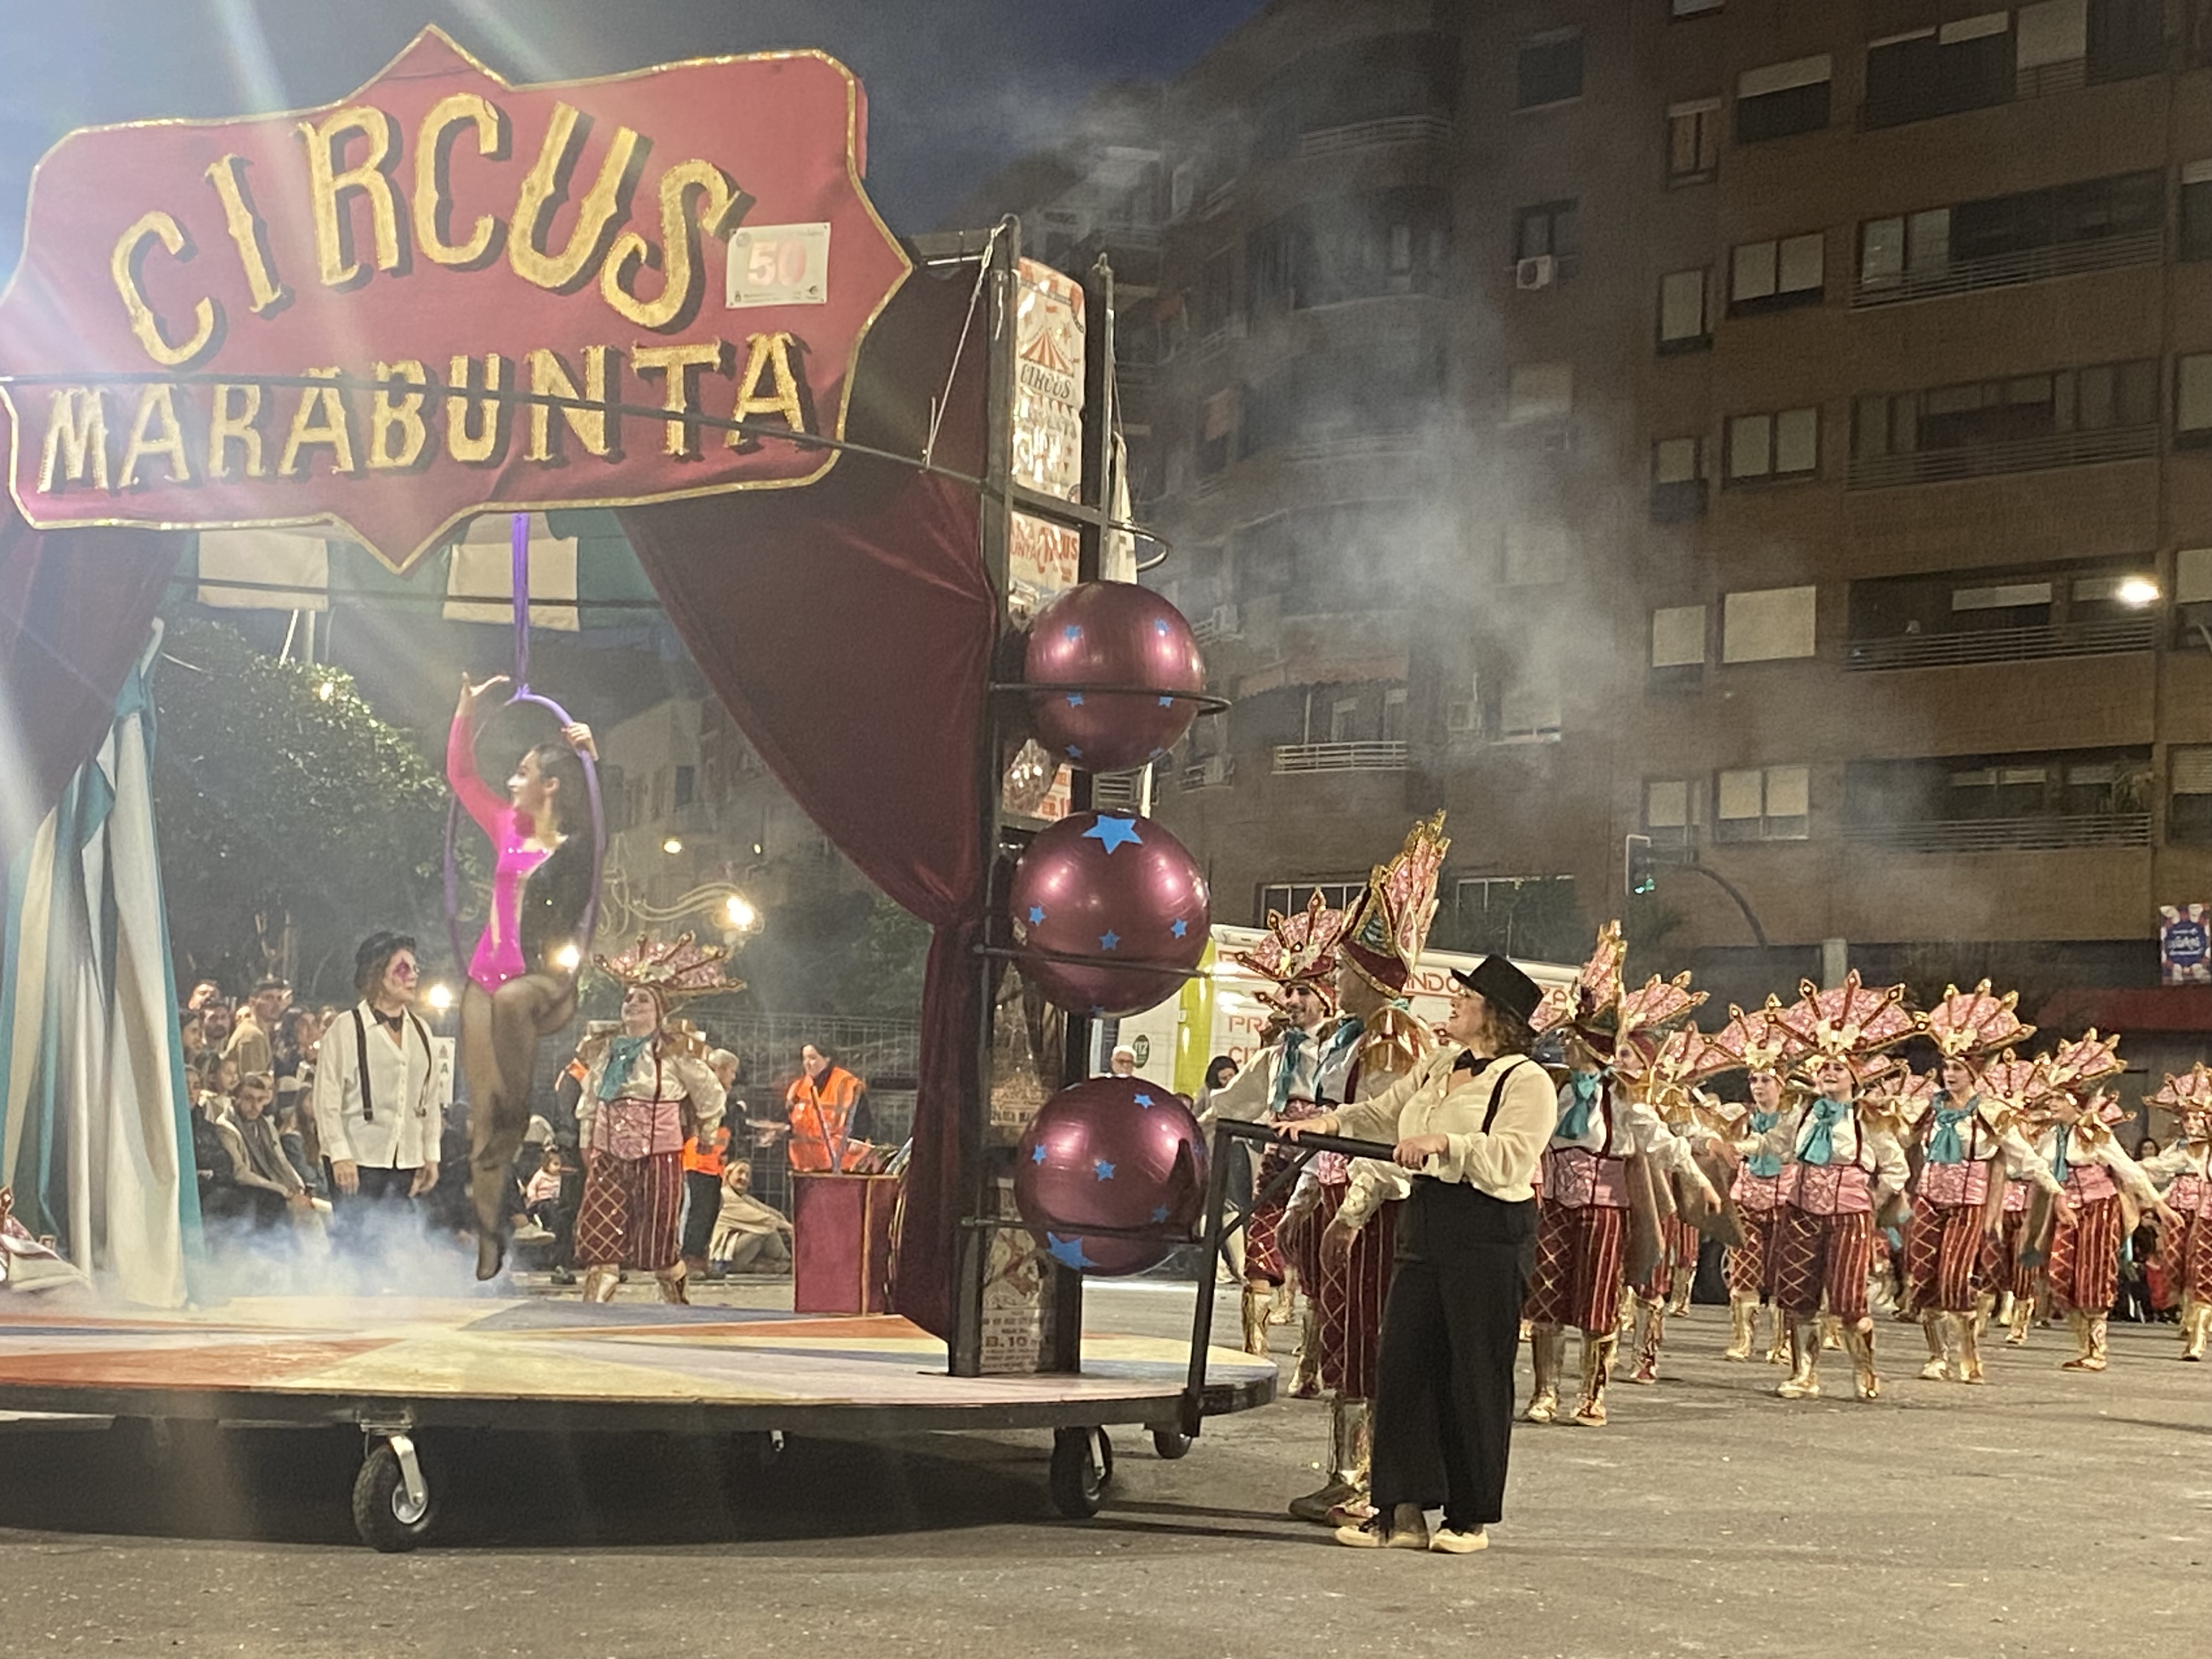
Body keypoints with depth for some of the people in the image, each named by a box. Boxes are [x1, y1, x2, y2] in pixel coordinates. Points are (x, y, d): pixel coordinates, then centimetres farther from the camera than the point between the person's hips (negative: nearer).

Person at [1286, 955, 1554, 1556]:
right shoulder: (1438, 1067, 17)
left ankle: (1471, 1516, 11)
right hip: (1426, 1229, 8)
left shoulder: (1526, 1081, -7)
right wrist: (1332, 1121, 4)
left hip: (1489, 1239, -8)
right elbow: (1383, 1114, 21)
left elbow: (1511, 1159, -20)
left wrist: (1444, 1142, -28)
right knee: (1402, 1365, 4)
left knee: (1475, 1374, -1)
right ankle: (1403, 1511, 10)